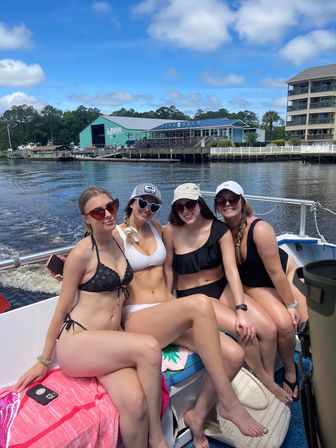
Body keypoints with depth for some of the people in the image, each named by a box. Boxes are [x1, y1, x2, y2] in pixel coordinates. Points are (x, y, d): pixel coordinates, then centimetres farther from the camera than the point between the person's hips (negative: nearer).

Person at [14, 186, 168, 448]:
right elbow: (62, 310, -3)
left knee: (135, 402, -26)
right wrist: (44, 361, 5)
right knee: (149, 348, -28)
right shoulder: (81, 254, -10)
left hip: (110, 342, 5)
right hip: (76, 342, -4)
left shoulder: (119, 242, 8)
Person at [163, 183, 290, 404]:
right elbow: (168, 267, -1)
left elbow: (231, 270, -15)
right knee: (246, 332, -22)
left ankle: (269, 380, 14)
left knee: (269, 330, -14)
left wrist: (241, 309, -22)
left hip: (222, 287, 3)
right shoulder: (171, 231, -9)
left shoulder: (220, 230, -8)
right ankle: (267, 384, 7)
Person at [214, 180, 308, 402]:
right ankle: (290, 372, 6)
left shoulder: (260, 229, -27)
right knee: (283, 323, -23)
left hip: (287, 272, -1)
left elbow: (276, 271, -22)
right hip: (255, 286, 1)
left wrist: (292, 304, -13)